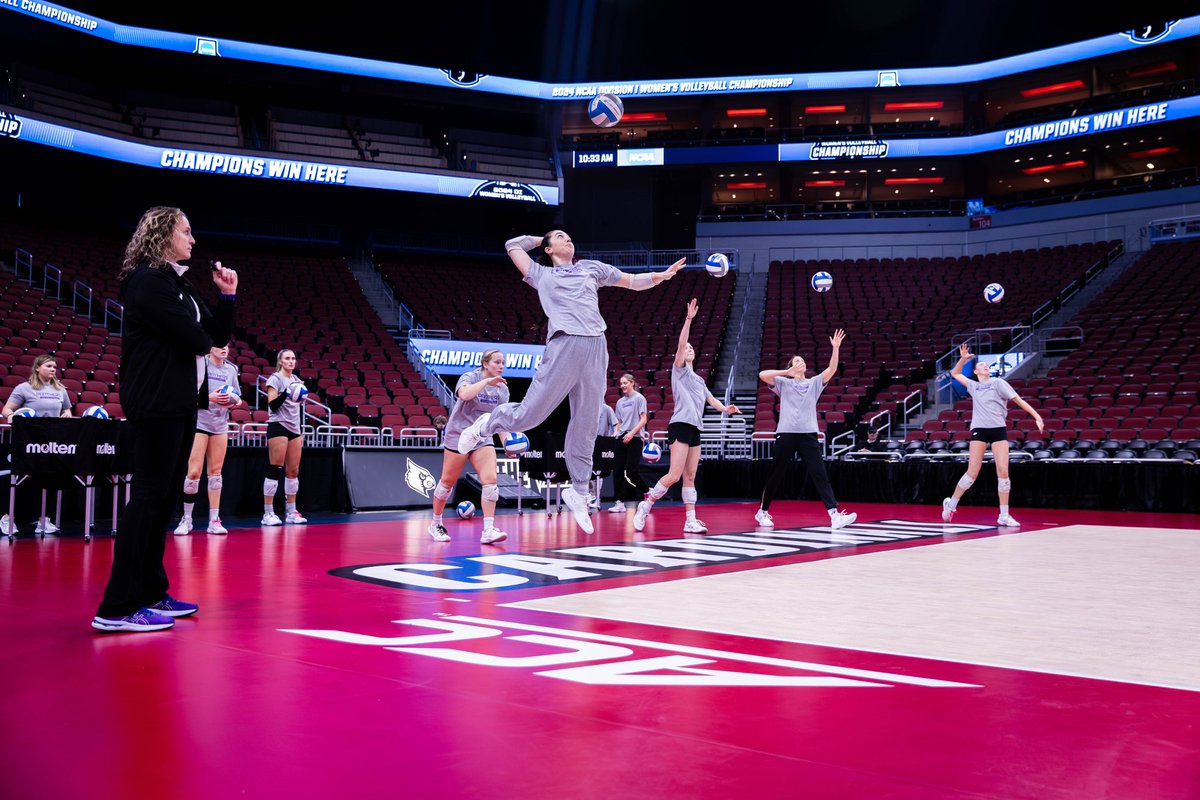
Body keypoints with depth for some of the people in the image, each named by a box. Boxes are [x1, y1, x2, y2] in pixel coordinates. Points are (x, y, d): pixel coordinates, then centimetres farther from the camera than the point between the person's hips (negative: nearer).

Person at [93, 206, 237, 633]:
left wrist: (227, 295, 6)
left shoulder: (178, 284, 19)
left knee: (163, 498, 12)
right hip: (157, 403, -10)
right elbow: (190, 336, -19)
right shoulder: (147, 280, -11)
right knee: (149, 496, -11)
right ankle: (117, 607, -9)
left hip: (180, 403, 10)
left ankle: (150, 593, 19)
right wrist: (202, 344, 2)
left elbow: (218, 334, 18)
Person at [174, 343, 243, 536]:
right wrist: (209, 397, -21)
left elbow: (238, 398, 16)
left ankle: (214, 520, 7)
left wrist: (233, 402, -6)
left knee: (215, 472, 5)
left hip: (220, 425, 4)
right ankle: (186, 519, 7)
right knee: (193, 472, -7)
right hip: (198, 422, -4)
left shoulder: (231, 369, 10)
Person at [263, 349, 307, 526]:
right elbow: (272, 405, -12)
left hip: (294, 428, 7)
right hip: (278, 426, -7)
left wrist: (301, 431, 21)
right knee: (275, 470, -8)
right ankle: (268, 513, -5)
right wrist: (286, 393, -26)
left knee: (294, 471, 5)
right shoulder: (275, 379, -3)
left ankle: (291, 512, 10)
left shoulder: (296, 379, 17)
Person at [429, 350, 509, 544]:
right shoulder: (469, 377, -10)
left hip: (483, 439, 4)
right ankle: (435, 524, 25)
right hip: (458, 435, -4)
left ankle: (488, 530, -15)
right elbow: (464, 394, -34)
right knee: (447, 482, 5)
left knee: (490, 480, -15)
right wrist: (486, 381, -29)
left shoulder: (502, 389, 4)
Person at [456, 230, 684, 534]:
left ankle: (578, 491, 13)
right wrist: (542, 238, 36)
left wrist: (662, 275, 15)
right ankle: (485, 425, 24)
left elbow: (634, 281, 31)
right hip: (564, 346, -3)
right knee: (528, 416, -6)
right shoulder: (541, 274, 21)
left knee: (585, 426, 4)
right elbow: (513, 244, 29)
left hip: (595, 349, 3)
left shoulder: (592, 268, 27)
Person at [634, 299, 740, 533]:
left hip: (694, 429, 8)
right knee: (674, 475, -15)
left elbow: (711, 399, 18)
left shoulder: (699, 380, 23)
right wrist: (689, 319, -17)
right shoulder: (679, 370, 3)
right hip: (680, 426, -8)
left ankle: (691, 521, 3)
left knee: (690, 477, 5)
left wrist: (724, 408, -4)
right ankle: (645, 506, -1)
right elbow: (680, 343, -10)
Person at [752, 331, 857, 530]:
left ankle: (834, 515, -15)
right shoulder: (784, 383, 10)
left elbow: (831, 370, 4)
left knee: (820, 474, -8)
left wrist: (836, 348, -8)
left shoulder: (814, 383, 17)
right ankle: (763, 512, 21)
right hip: (786, 434, -2)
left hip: (808, 435, 2)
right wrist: (786, 372, -9)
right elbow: (762, 375, -5)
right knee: (776, 475, 6)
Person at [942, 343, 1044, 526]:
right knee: (972, 472, -6)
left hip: (998, 430, -1)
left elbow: (1018, 400, 3)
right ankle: (951, 504, 11)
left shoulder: (998, 383, 10)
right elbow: (955, 373, 32)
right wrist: (963, 358, 18)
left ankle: (1004, 515, -2)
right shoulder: (973, 386, 17)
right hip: (979, 429, 1)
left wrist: (1037, 416, -5)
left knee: (1003, 471, -9)